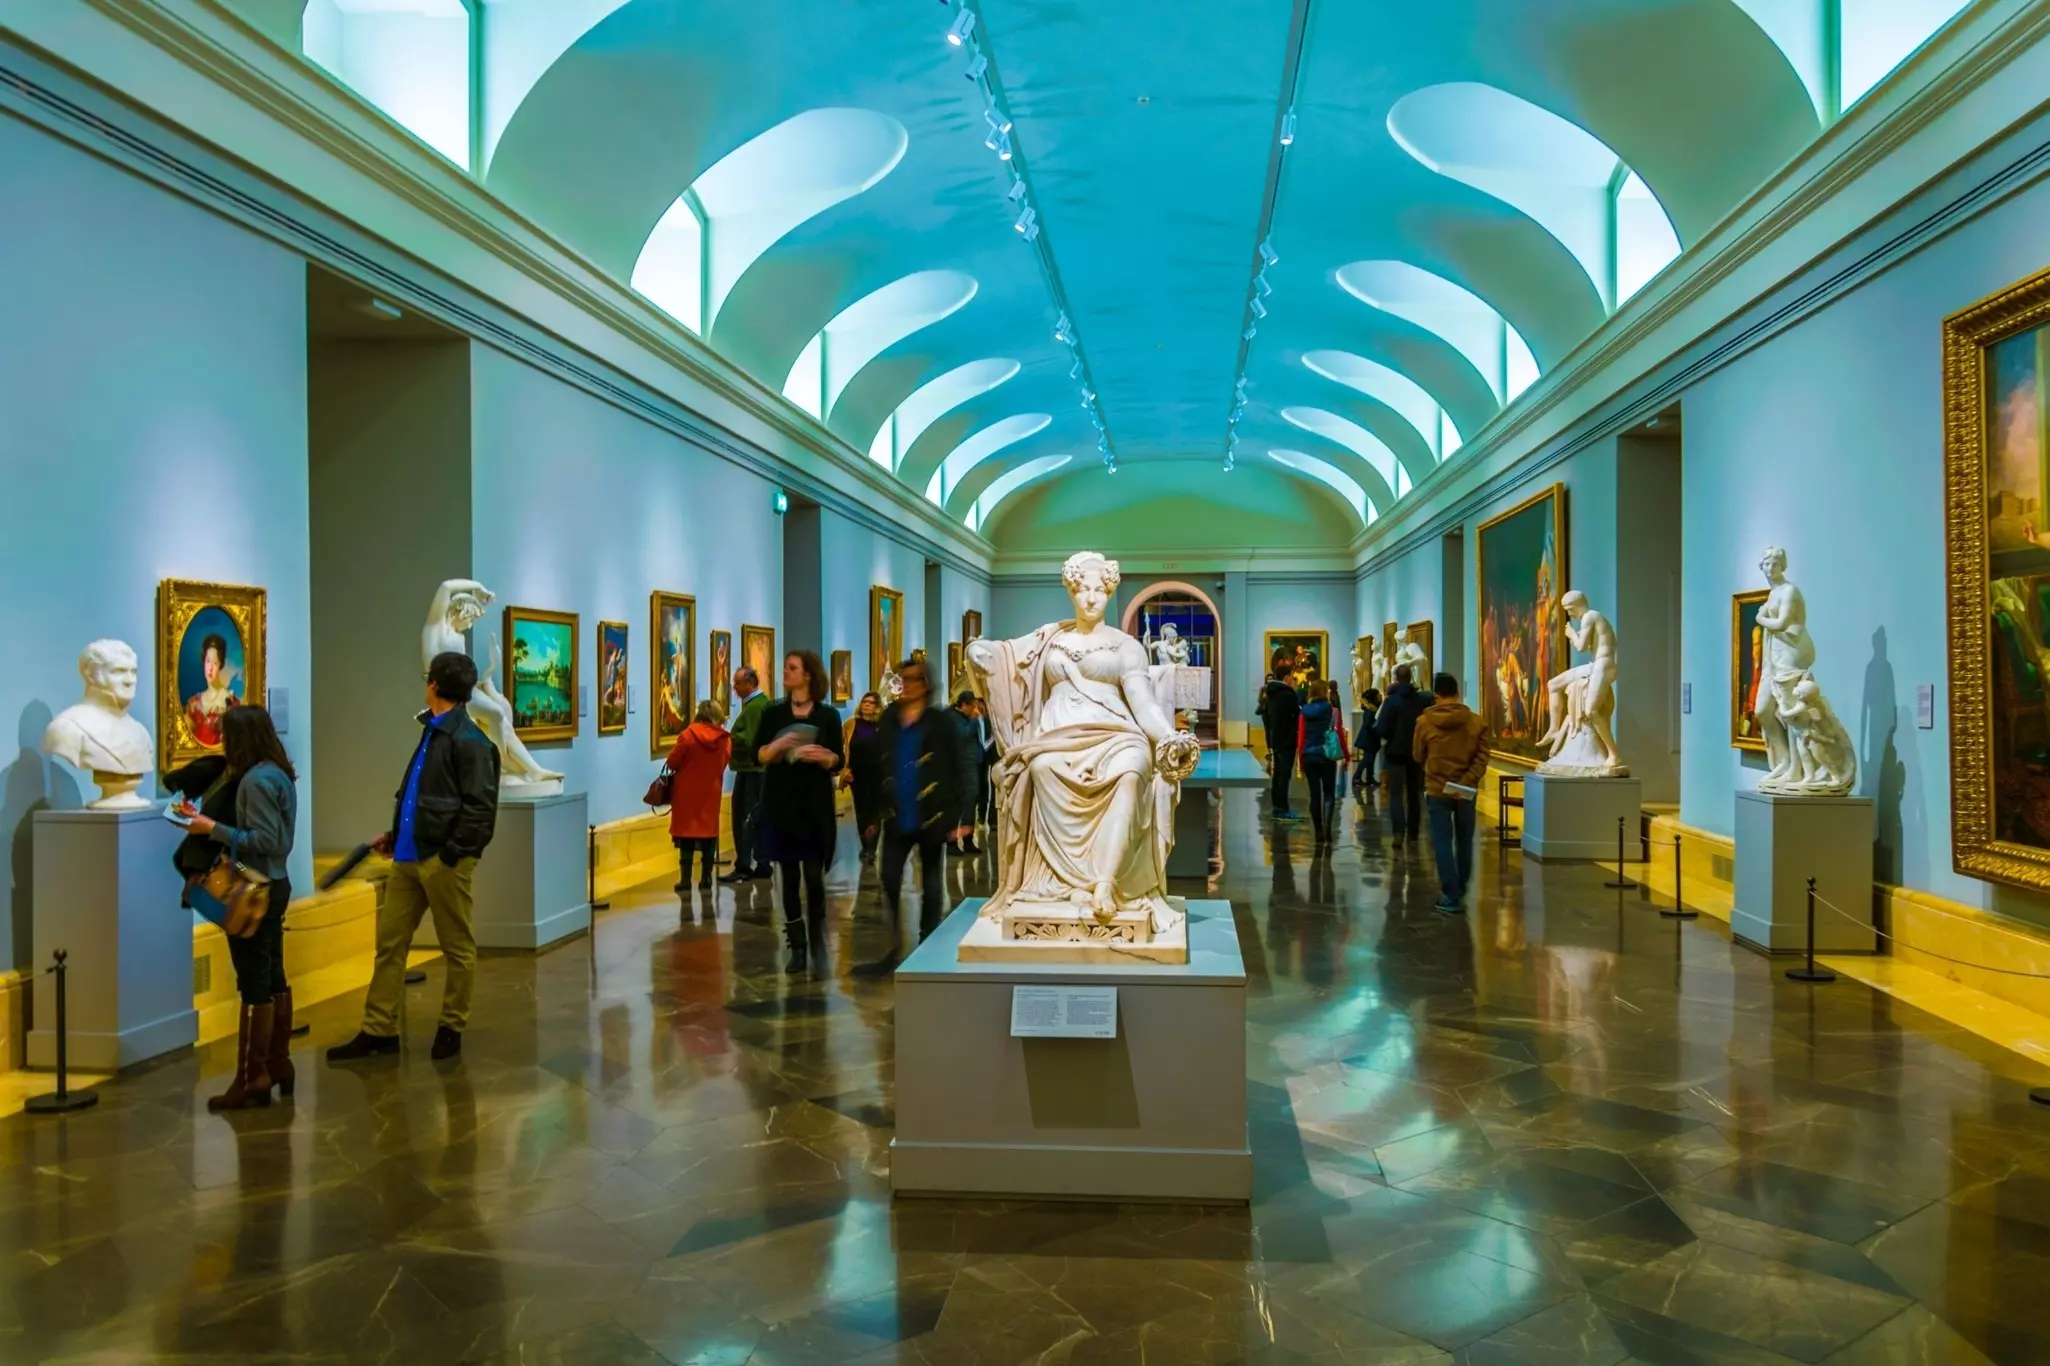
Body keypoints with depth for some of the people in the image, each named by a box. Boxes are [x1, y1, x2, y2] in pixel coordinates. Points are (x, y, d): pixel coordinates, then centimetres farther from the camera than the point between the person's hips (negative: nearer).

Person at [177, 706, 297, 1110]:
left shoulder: (257, 780, -18)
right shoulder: (276, 773, 10)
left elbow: (263, 841, -22)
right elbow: (263, 832, 10)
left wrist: (213, 829, -18)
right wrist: (206, 819, 11)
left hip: (254, 892, -10)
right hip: (271, 887, 10)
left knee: (254, 987, -4)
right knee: (273, 980, 14)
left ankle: (252, 1080, 3)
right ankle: (279, 1065, 23)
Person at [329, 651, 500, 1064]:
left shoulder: (469, 740, -14)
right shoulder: (432, 732, 14)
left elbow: (481, 808, -17)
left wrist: (451, 853, -17)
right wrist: (395, 835, 16)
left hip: (443, 860, -9)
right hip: (409, 856, 9)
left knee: (457, 947, 6)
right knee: (389, 942, 10)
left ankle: (451, 1028, 19)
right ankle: (378, 1030, 18)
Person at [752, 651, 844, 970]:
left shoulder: (828, 715, 2)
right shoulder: (773, 713, 6)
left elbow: (839, 761, 1)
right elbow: (758, 756, 2)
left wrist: (824, 756, -20)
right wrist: (777, 746, -17)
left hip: (815, 804, -1)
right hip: (780, 802, 1)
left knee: (814, 876, -6)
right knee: (789, 875, 4)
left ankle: (817, 939, 9)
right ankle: (797, 946, 11)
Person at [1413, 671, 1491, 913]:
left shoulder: (1424, 721, -6)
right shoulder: (1476, 722, -2)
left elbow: (1418, 757, 5)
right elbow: (1482, 757, -10)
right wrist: (1467, 781, -14)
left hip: (1437, 789, -2)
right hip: (1466, 791, 2)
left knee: (1442, 843, 2)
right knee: (1464, 841, 17)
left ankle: (1450, 897, -1)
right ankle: (1460, 890, 30)